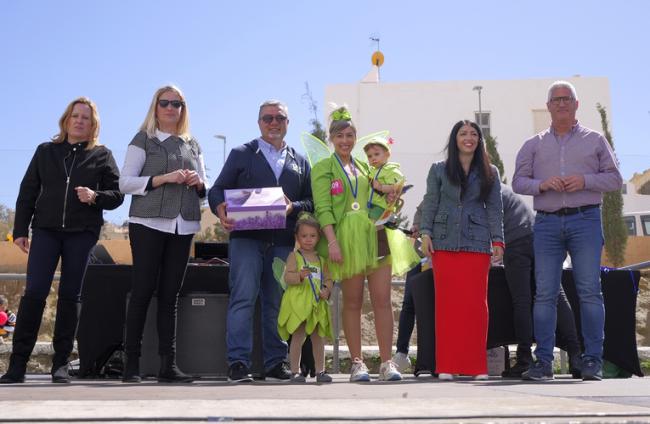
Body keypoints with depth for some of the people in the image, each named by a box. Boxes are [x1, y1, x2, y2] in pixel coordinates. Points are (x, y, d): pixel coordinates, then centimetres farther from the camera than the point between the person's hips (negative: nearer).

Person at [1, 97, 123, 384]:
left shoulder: (102, 155, 9)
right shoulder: (45, 151, 13)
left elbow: (117, 195, 6)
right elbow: (27, 193, 11)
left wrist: (95, 196, -14)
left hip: (82, 232, 0)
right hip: (46, 230, 1)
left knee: (70, 296, 1)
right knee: (34, 292, -9)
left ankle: (61, 363, 9)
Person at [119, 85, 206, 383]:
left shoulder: (192, 145, 17)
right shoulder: (143, 140, 4)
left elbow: (205, 188, 20)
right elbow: (125, 183, -4)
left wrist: (198, 182, -3)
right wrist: (164, 179, -15)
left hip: (183, 226, 4)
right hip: (149, 223, -4)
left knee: (170, 294, 4)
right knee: (143, 291, -4)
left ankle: (168, 364, 5)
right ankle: (131, 363, 1)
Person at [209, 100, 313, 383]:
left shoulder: (300, 162, 21)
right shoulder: (241, 154, 13)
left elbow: (312, 201, 14)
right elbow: (217, 190, 7)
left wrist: (293, 207, -8)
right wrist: (221, 210, -15)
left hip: (283, 242, 3)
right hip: (246, 237, -3)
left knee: (277, 303, 5)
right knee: (243, 297, -12)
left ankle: (275, 364, 11)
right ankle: (238, 363, -10)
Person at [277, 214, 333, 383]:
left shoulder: (321, 259, 15)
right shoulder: (294, 256, 1)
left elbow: (328, 278, 14)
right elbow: (287, 277, -9)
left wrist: (327, 290, -6)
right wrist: (300, 276, -28)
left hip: (317, 304, 5)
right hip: (298, 303, -5)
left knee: (319, 337, 7)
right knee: (298, 337, -3)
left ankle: (320, 371, 15)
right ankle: (295, 371, 4)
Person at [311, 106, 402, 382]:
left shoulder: (363, 167, 21)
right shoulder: (323, 168, 4)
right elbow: (323, 208, -6)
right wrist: (332, 241, -16)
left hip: (375, 237, 5)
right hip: (346, 239, -5)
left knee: (382, 299, -2)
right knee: (352, 302, 0)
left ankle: (386, 362, 1)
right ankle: (357, 363, 7)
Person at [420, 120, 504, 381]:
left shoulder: (490, 173, 14)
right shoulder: (439, 170, 12)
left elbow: (495, 209, 10)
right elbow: (429, 204, 8)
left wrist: (497, 240, 0)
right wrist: (425, 233, -4)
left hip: (477, 244, 0)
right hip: (444, 243, 0)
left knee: (476, 303, -4)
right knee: (446, 302, -3)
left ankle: (476, 366, 4)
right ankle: (446, 366, 2)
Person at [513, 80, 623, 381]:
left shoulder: (595, 140, 14)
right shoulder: (534, 145, 17)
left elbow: (614, 178, 10)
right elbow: (518, 182, 11)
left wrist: (585, 180, -8)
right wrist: (542, 184, -9)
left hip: (585, 220, -1)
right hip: (547, 223, 1)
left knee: (589, 291, -6)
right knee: (544, 293, -3)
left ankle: (593, 360, -1)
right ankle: (543, 362, 0)